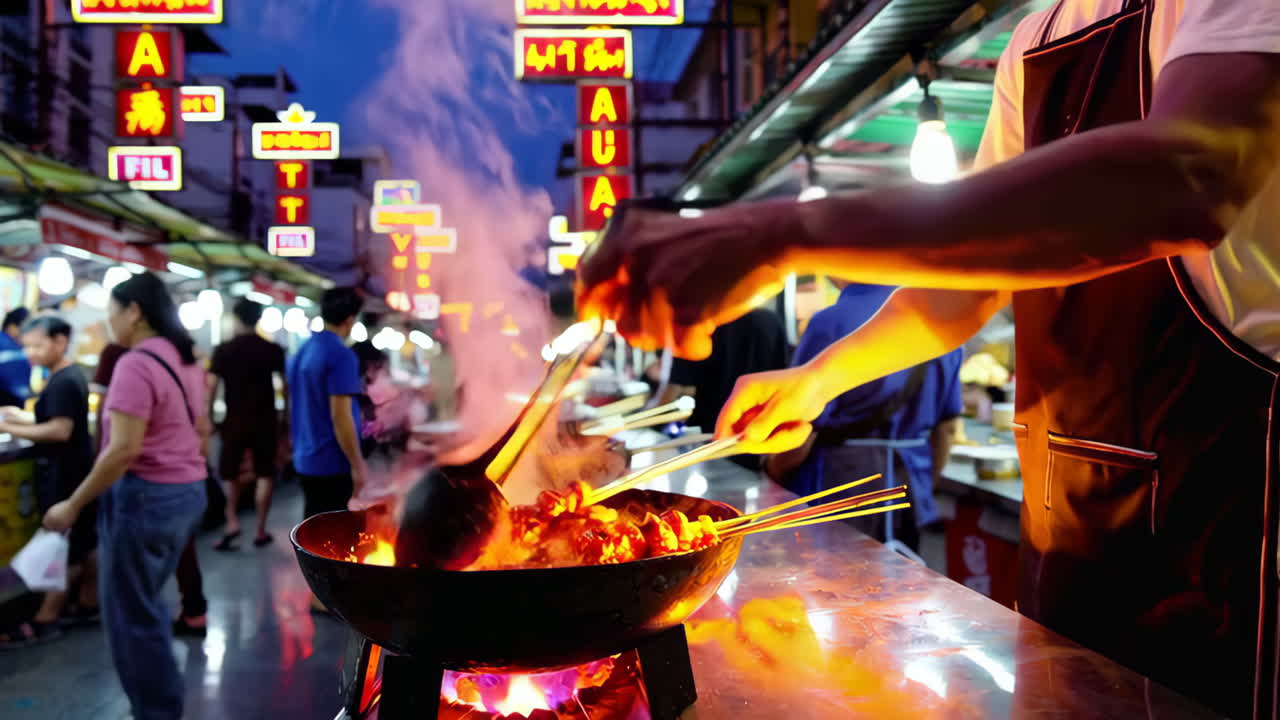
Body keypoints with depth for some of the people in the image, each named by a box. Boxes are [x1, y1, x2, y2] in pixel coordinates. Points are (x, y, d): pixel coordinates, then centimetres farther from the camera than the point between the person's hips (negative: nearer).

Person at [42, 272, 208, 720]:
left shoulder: (135, 364, -18)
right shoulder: (186, 361, 10)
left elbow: (124, 450, -23)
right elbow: (200, 432, 17)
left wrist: (73, 506, -15)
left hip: (144, 496, -9)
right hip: (187, 493, 9)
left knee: (129, 613, 5)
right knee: (147, 603, 22)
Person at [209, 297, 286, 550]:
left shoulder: (223, 350, -3)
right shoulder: (273, 349, -1)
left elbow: (211, 387, -7)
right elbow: (287, 385, 0)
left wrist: (208, 418, 1)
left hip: (235, 420, 0)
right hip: (264, 420, 0)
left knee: (230, 474, 16)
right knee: (264, 475, 9)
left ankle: (232, 522, 2)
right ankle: (261, 530, 9)